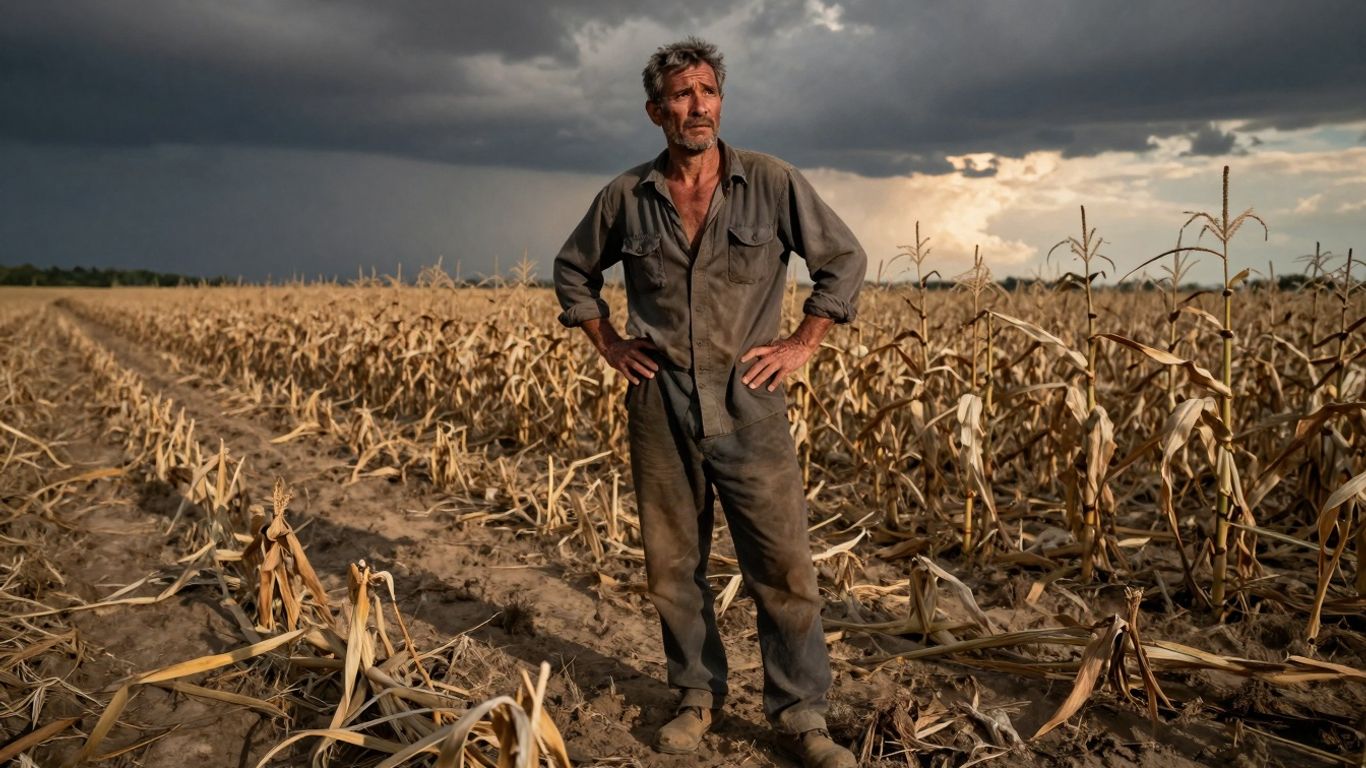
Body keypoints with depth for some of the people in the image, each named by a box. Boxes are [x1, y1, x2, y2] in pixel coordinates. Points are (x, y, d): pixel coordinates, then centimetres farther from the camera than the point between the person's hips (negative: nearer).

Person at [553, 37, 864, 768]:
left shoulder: (771, 181, -3)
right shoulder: (626, 196, 2)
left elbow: (844, 258, 5)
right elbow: (573, 269, 17)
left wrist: (802, 344, -2)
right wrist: (609, 345, 7)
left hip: (746, 399, -2)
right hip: (660, 404, 2)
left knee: (783, 564, 0)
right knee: (672, 565, 10)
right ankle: (698, 695, 29)